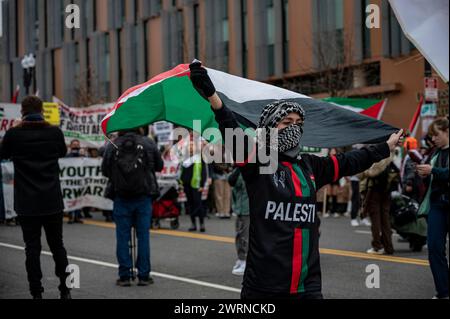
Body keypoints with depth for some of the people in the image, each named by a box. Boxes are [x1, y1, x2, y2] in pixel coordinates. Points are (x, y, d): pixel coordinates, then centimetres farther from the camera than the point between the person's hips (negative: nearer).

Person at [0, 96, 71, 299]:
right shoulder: (54, 132, -4)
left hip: (27, 203, -2)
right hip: (52, 201, 2)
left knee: (32, 248, 3)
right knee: (57, 246, 13)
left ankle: (36, 292, 2)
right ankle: (65, 290, 15)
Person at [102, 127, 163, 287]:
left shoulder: (112, 146, -3)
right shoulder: (148, 143, -2)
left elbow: (105, 170, 2)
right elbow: (159, 166, 6)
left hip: (121, 197, 0)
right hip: (143, 197, 0)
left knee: (123, 236, 6)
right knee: (143, 235, 5)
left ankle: (124, 275, 6)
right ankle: (144, 275, 6)